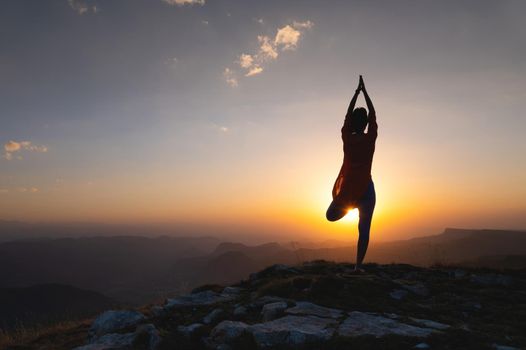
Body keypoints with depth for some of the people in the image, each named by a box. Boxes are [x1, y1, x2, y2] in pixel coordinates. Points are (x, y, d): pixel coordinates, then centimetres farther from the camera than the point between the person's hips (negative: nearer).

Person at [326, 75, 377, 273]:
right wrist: (364, 91, 15)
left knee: (331, 216, 23)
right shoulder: (370, 138, -4)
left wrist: (357, 92, 19)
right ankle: (358, 266, -2)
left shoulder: (347, 138, -2)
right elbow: (373, 115, 8)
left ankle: (347, 206, -5)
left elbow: (348, 115, 11)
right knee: (364, 230, 3)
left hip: (347, 187, 1)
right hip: (366, 188, -1)